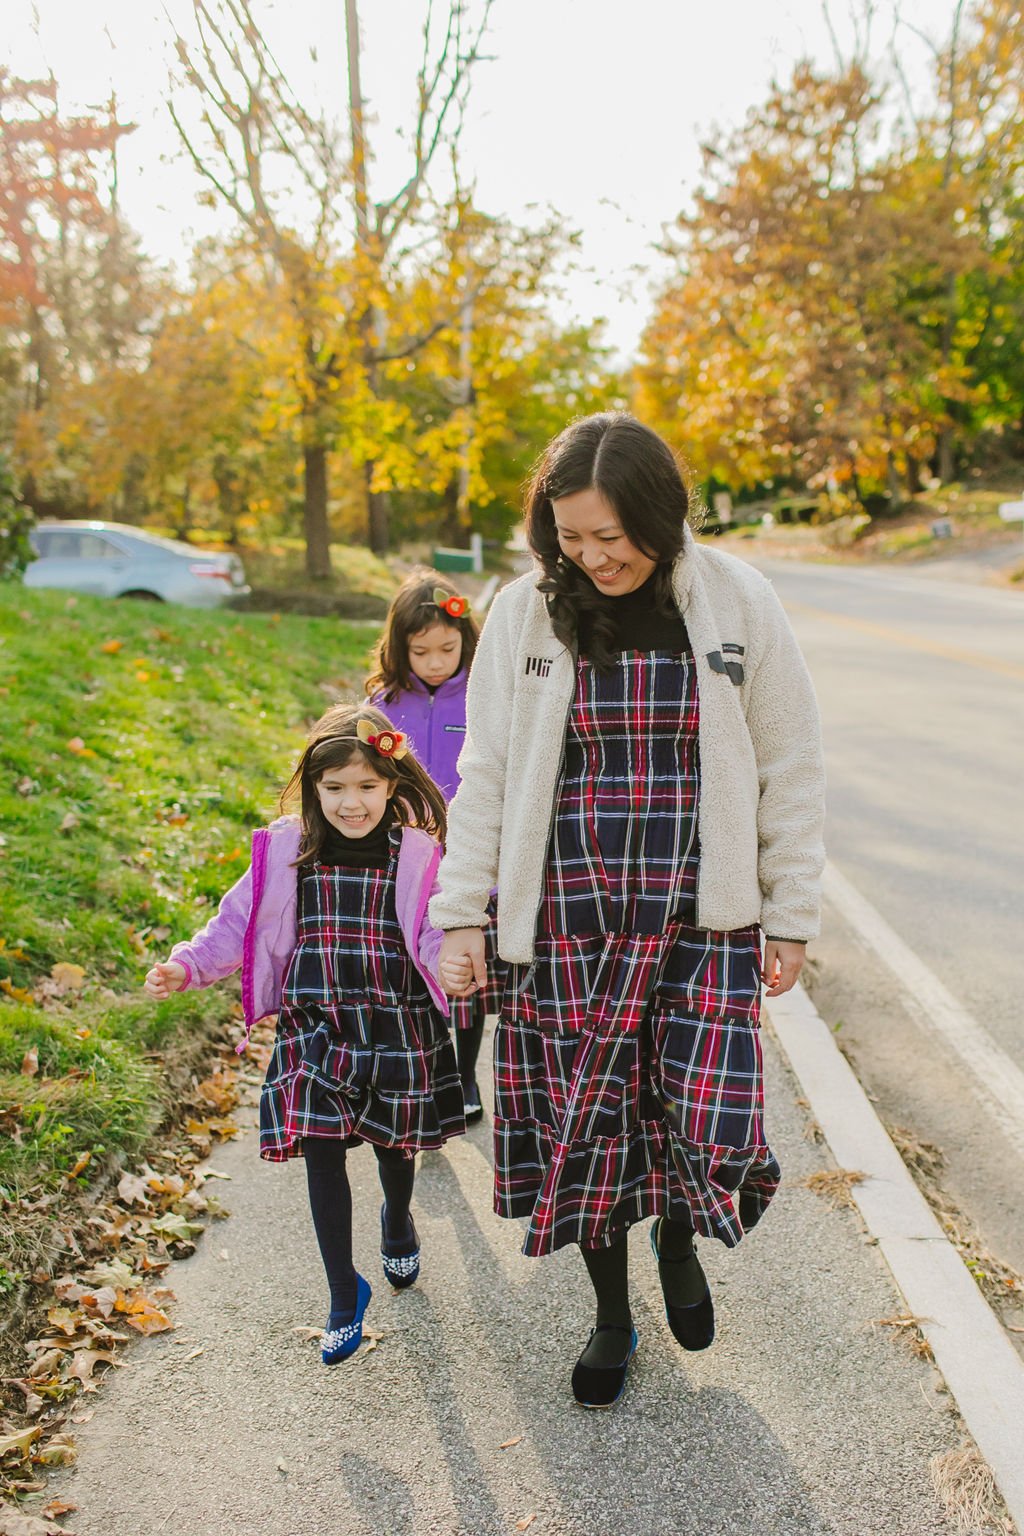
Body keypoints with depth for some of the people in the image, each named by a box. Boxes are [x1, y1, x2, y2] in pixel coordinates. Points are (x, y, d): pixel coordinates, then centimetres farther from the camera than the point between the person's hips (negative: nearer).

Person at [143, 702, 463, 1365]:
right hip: (315, 1030, 1)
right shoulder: (288, 852, -2)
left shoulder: (417, 856, -6)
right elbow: (240, 924, 4)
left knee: (394, 1145, 17)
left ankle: (398, 1225, 51)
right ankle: (345, 1294, 16)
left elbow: (437, 937, -7)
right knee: (322, 1156, -1)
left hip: (399, 1029, 0)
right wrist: (188, 966, -7)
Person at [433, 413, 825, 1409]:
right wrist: (461, 913, 0)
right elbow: (485, 775, 3)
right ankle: (612, 1319, 36)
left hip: (705, 922, 0)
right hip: (569, 924, 1)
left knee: (712, 1133, -3)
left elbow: (790, 773, 2)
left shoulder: (738, 607, -4)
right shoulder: (524, 615, -2)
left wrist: (792, 917, 2)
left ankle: (676, 1238, 36)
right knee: (582, 1128, 8)